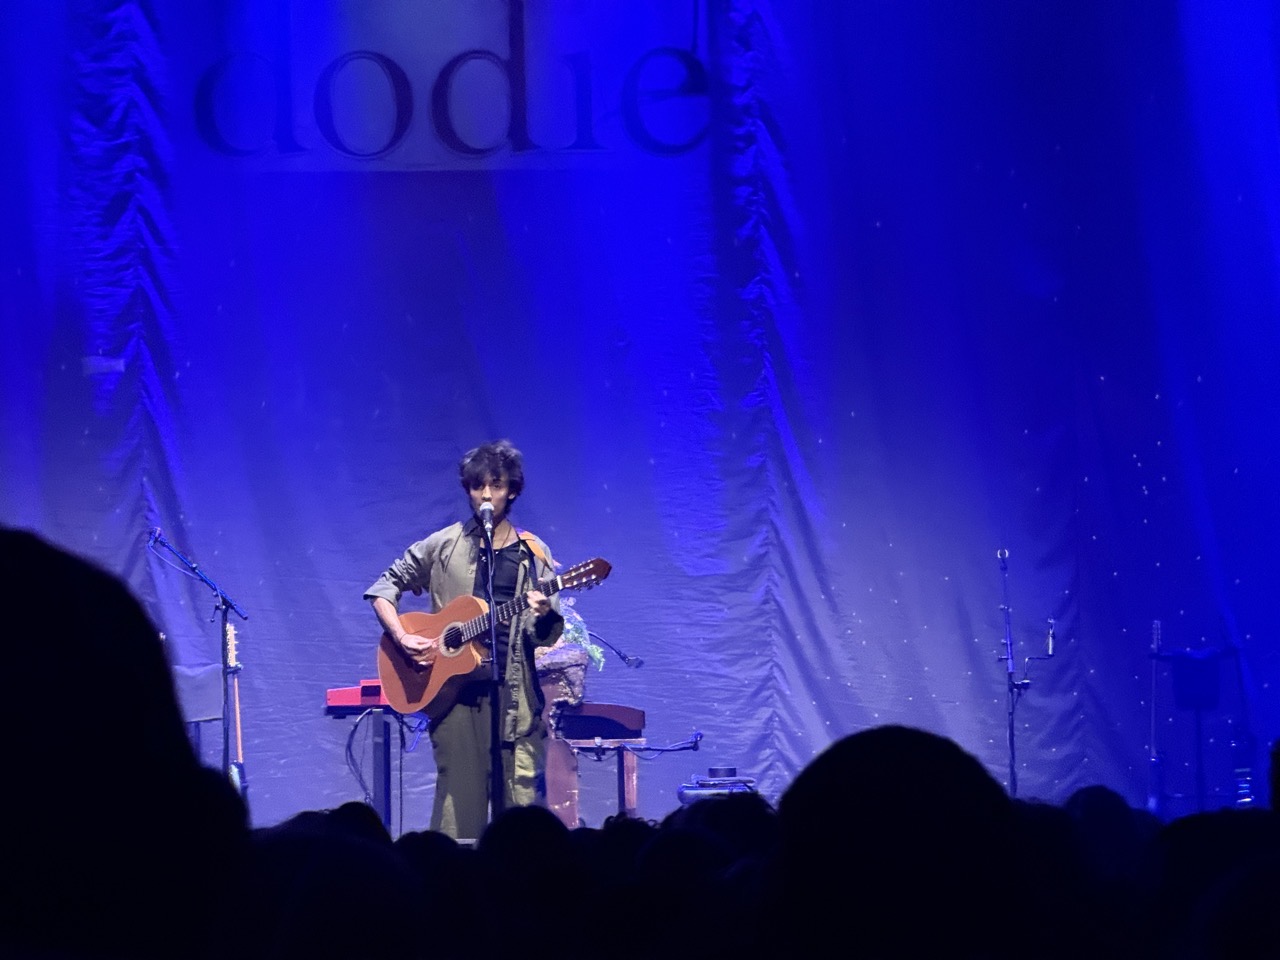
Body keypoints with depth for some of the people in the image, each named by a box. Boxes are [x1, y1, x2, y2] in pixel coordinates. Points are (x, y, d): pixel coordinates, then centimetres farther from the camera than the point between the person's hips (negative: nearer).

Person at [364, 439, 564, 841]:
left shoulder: (533, 554, 8)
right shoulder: (443, 546, 7)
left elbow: (546, 636, 6)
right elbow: (384, 586, 11)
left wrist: (545, 616, -17)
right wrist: (402, 637, -5)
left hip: (516, 694, 1)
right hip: (456, 690, 0)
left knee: (523, 803, -4)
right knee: (460, 807, -3)